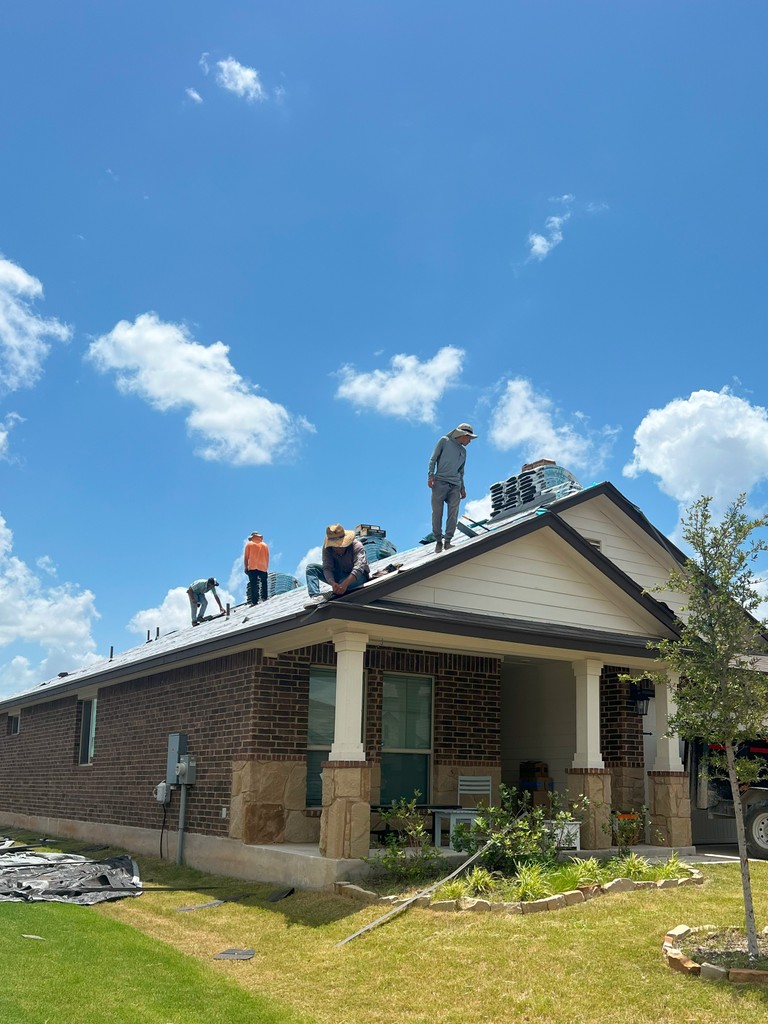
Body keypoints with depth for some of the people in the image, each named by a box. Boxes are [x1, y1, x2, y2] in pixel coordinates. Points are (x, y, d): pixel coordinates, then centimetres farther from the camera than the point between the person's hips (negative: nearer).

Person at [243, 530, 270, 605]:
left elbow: (246, 557, 4)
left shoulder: (249, 544, 7)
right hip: (263, 568, 2)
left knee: (253, 585, -5)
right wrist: (266, 567, 16)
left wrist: (245, 567, 7)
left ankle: (254, 601, -12)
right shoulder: (264, 545, 11)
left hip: (252, 568, -1)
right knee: (264, 584, 8)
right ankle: (264, 598, -4)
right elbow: (267, 558, 12)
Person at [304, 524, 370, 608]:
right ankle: (316, 596, -30)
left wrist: (345, 584, -51)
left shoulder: (357, 546, -24)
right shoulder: (327, 548, -13)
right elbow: (327, 568, -21)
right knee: (311, 567, -11)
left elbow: (358, 568, -36)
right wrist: (332, 583, -43)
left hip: (358, 576, -4)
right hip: (340, 576, 4)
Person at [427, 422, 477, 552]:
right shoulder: (444, 441, 10)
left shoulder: (463, 451, 26)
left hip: (455, 485, 5)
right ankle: (438, 541, 0)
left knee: (453, 514, -10)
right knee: (437, 512, -7)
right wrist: (430, 475, -9)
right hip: (440, 482, -5)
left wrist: (462, 488, 20)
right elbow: (433, 459, 4)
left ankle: (448, 541, -11)